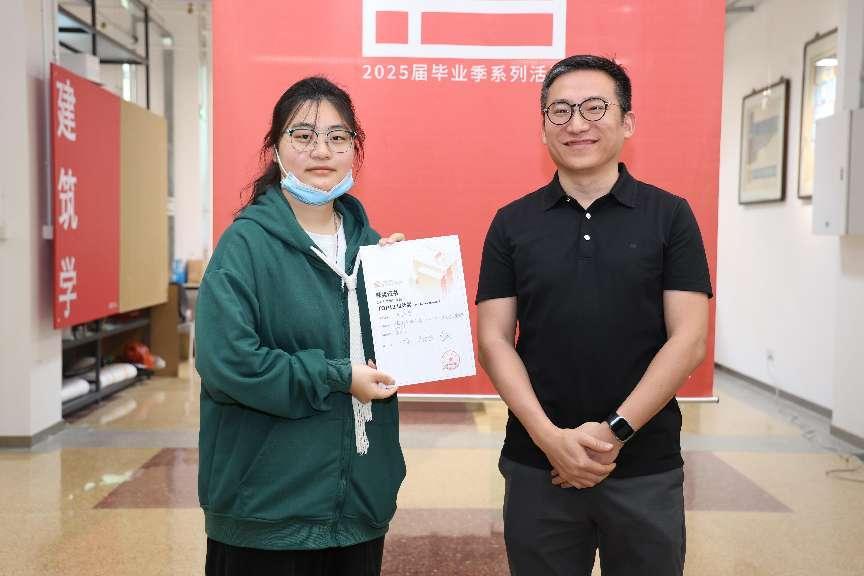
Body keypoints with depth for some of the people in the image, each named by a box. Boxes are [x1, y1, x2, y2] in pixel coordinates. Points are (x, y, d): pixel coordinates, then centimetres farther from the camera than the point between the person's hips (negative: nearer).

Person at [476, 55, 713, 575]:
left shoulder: (670, 216, -1)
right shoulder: (512, 224, 2)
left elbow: (689, 340, -6)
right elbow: (494, 341, -2)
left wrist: (614, 432, -14)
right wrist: (550, 438, -13)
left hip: (647, 467, 0)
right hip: (537, 466, 1)